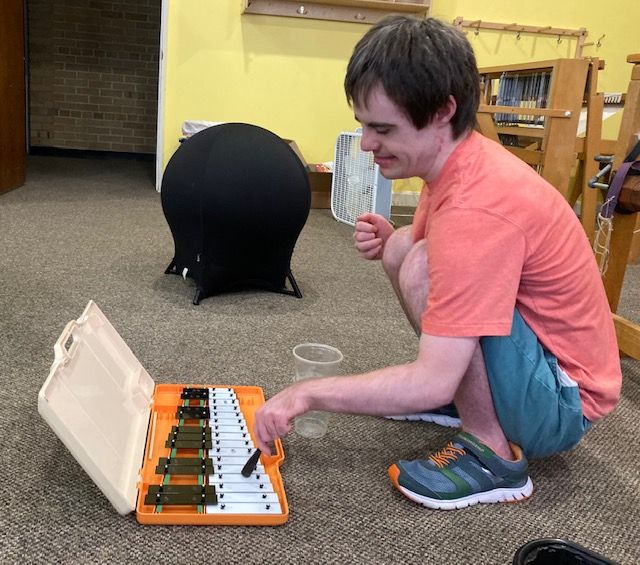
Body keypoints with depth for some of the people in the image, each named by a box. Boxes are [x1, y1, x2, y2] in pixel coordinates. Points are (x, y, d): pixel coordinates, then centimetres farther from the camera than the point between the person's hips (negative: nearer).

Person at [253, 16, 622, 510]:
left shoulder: (475, 207, -31)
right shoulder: (463, 160, -3)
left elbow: (433, 383, -32)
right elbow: (435, 244, 14)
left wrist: (307, 394, -23)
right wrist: (388, 242, -9)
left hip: (565, 404, -9)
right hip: (542, 355, 9)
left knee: (422, 271, -27)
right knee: (402, 251, 2)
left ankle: (494, 453, -12)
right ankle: (469, 393, 12)